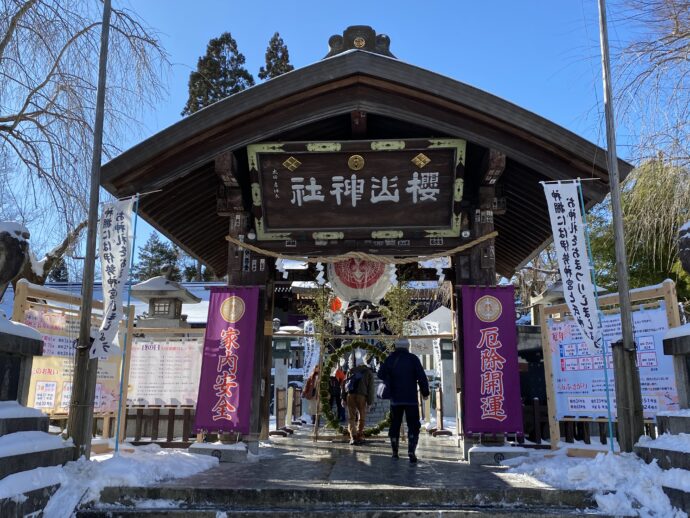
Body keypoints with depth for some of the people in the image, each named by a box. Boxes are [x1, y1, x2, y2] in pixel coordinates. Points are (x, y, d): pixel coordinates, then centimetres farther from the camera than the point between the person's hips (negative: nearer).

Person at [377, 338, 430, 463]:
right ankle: (411, 452, -13)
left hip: (395, 399, 2)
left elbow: (381, 374, -3)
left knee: (395, 425, 15)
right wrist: (425, 392, 0)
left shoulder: (390, 359, 1)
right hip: (411, 399, -2)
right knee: (413, 426, 2)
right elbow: (422, 376, -10)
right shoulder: (413, 358, -5)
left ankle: (395, 452, 17)